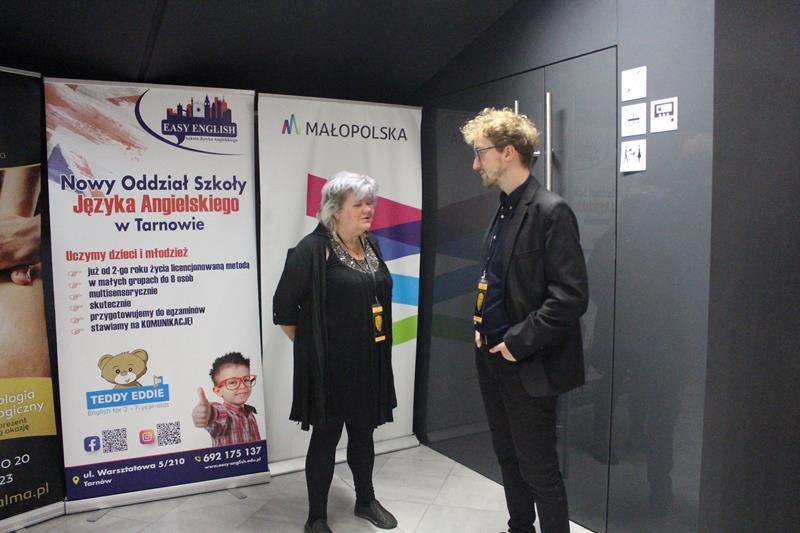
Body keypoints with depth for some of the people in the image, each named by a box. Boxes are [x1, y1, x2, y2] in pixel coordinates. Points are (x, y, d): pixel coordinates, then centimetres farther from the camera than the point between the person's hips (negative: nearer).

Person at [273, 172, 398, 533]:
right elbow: (283, 309, -13)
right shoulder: (313, 249, -15)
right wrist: (311, 347, -3)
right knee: (326, 438, 7)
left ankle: (366, 501, 39)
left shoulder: (371, 246, 7)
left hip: (370, 363, 6)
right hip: (330, 365, -6)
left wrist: (376, 351, 15)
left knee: (363, 433, 19)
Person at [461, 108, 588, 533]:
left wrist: (520, 342, -17)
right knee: (508, 457, 21)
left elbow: (571, 295, -20)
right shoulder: (503, 209, 10)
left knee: (538, 469, 4)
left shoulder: (551, 211, -16)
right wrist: (481, 325, 9)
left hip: (528, 366, -8)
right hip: (493, 357, 8)